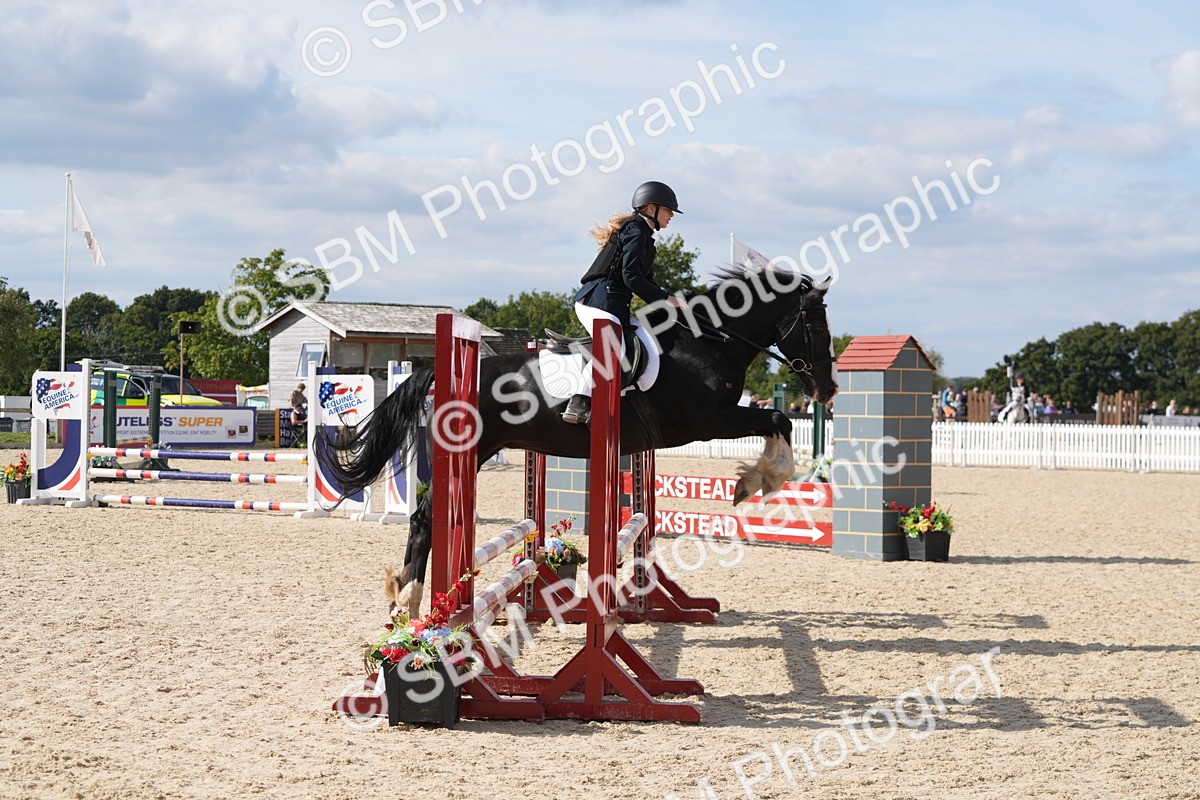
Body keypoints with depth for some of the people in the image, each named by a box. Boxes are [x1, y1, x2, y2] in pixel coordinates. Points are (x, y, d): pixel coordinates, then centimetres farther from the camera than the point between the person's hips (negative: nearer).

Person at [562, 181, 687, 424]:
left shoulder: (643, 236, 27)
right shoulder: (636, 231, -5)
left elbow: (645, 283, 28)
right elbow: (631, 277, -16)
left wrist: (672, 304, 16)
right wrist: (668, 299, -11)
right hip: (601, 298, -11)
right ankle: (578, 405, -39)